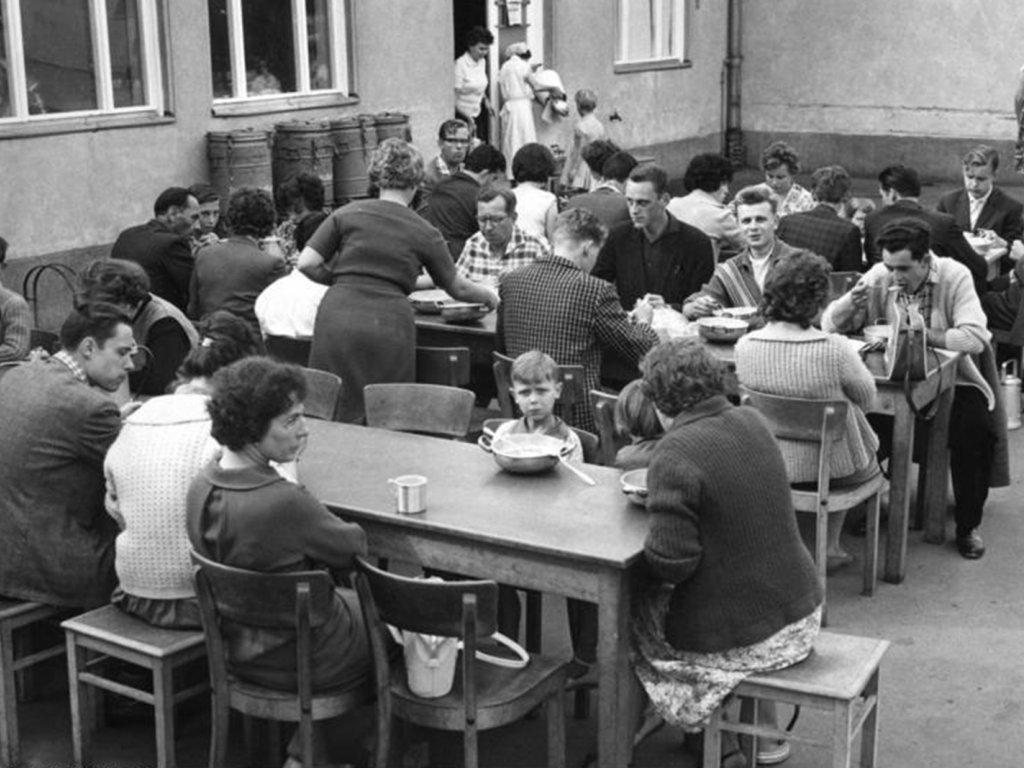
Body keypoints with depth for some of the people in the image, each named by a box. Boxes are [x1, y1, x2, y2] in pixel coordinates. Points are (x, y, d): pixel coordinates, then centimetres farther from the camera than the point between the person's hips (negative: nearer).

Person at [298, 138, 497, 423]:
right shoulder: (424, 233, 10)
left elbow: (306, 263, 4)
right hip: (390, 325, -1)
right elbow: (457, 288, 20)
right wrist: (489, 296, 40)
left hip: (338, 317, 1)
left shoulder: (347, 214, 10)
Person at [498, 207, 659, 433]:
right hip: (576, 418, -6)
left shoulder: (510, 282, 4)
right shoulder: (595, 290, -12)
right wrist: (643, 321, 19)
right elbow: (642, 353, -3)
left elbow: (502, 349, 17)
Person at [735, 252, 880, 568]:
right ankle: (830, 546, 37)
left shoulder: (745, 346, -15)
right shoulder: (833, 349, -28)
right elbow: (866, 398, -11)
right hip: (830, 470, -4)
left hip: (768, 467, 4)